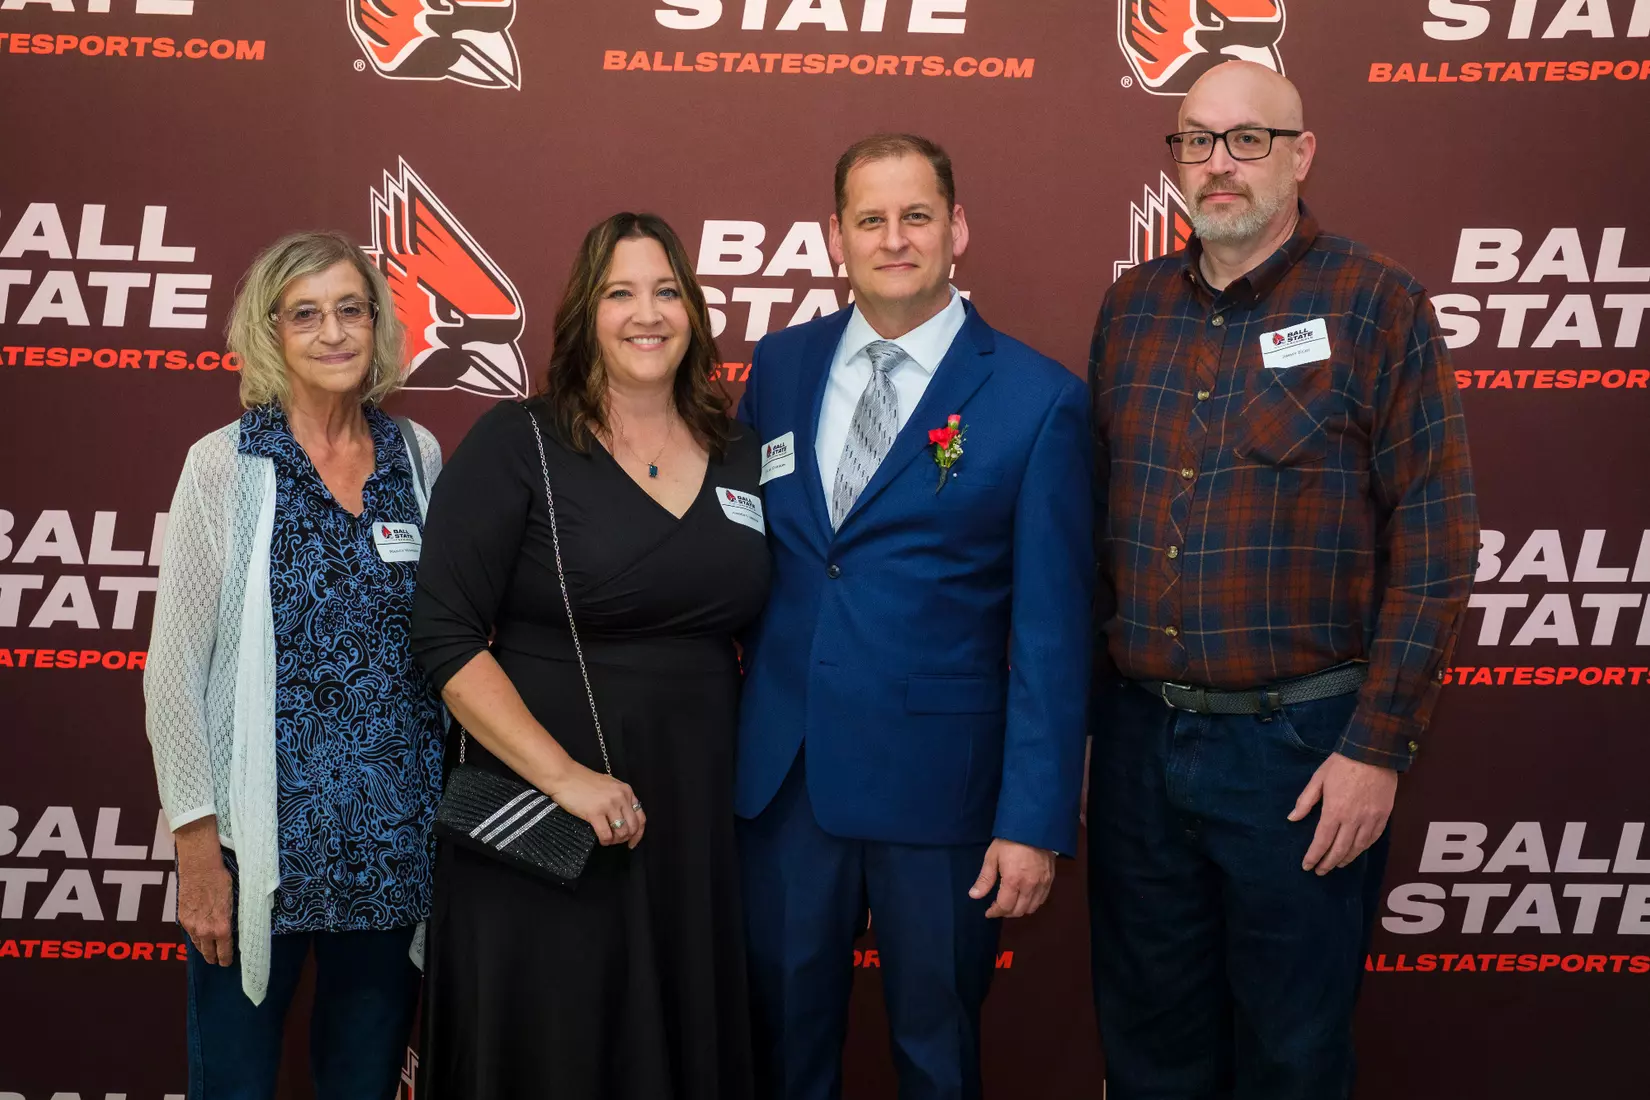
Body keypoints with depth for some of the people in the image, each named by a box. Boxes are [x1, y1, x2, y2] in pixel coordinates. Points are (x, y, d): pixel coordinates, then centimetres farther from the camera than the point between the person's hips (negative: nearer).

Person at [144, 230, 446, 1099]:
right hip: (262, 841, -3)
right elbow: (174, 667, -5)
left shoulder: (419, 457, 5)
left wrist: (454, 804, 6)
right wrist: (197, 843, -9)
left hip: (396, 842, 3)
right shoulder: (224, 465, -5)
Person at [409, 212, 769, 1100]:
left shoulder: (742, 459, 7)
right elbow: (445, 637, -11)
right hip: (542, 833, -4)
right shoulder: (514, 446, -6)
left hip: (697, 827, 4)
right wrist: (563, 776, -18)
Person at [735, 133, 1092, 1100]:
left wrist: (1037, 820, -12)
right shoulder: (781, 364, 5)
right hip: (781, 776, 3)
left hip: (940, 790, -3)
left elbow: (1052, 631, -9)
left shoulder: (1041, 400, -8)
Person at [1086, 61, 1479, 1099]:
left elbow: (1435, 543, -9)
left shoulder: (1377, 304, -7)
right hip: (1138, 731, 4)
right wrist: (1087, 690, 8)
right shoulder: (1132, 304, 7)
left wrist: (1378, 749, -12)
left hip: (1300, 743, -4)